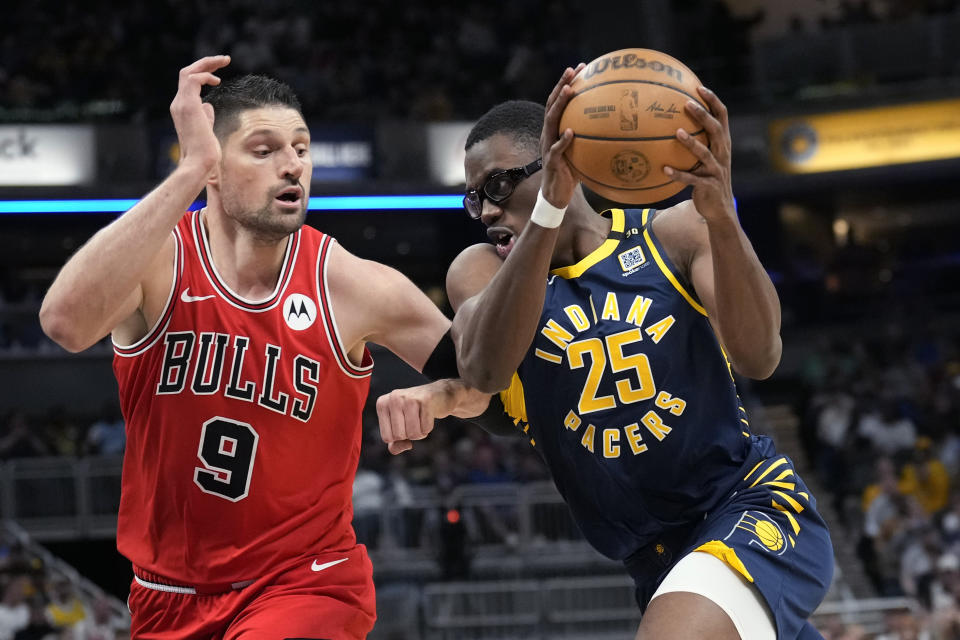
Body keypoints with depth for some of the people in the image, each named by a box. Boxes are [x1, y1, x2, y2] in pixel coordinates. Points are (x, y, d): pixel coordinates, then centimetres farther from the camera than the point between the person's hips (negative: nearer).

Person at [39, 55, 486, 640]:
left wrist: (433, 398, -22)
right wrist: (190, 171, -36)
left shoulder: (353, 286, -9)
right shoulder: (159, 259, -12)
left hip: (304, 586, -2)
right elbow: (66, 323, -35)